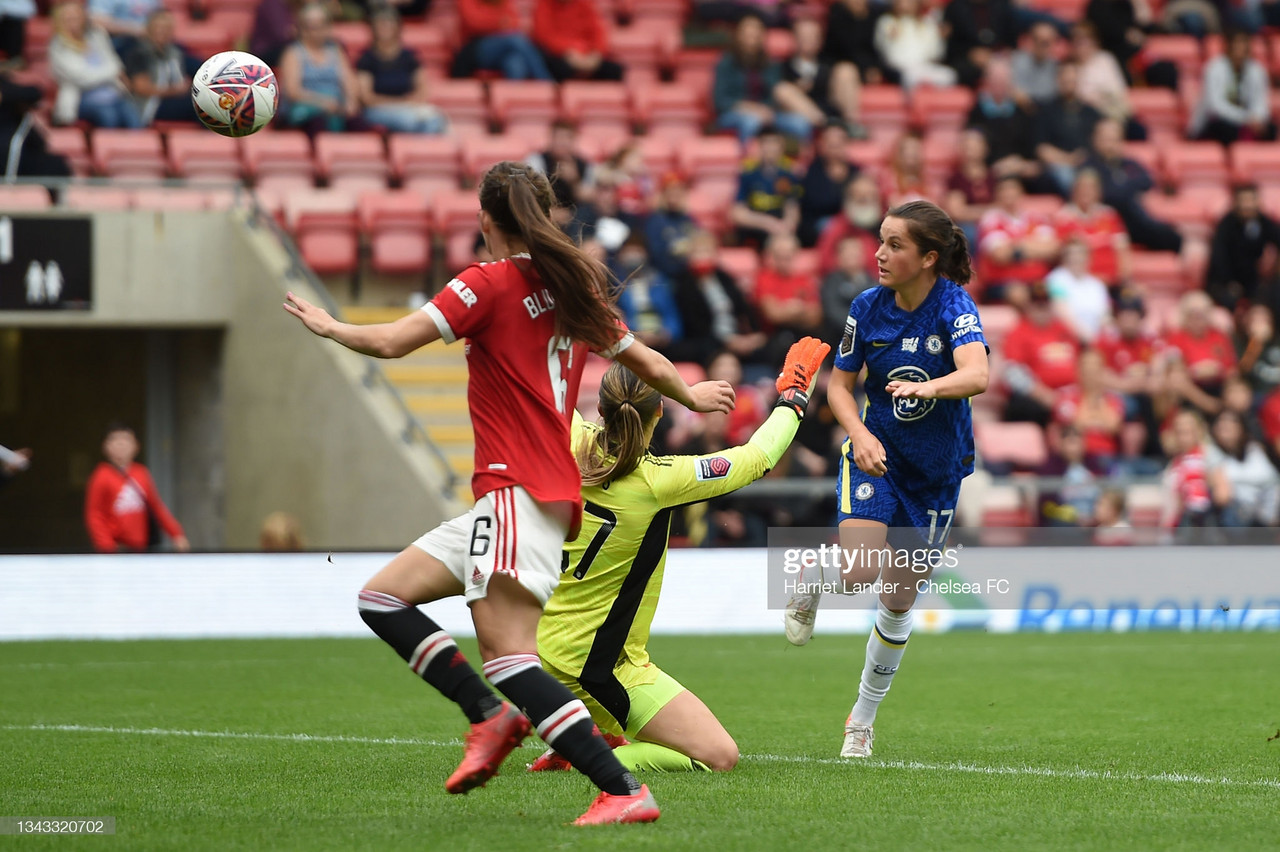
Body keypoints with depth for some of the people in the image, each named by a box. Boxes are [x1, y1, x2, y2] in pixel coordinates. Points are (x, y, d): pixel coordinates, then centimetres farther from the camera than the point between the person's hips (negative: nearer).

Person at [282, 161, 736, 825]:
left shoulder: (488, 285, -7)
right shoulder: (576, 288, 13)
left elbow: (390, 343, -11)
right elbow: (644, 361, 27)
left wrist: (328, 326, 9)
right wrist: (693, 397, 47)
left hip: (519, 492, -9)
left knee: (507, 655, -17)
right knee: (382, 598, 12)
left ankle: (625, 792, -23)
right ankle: (491, 714, 3)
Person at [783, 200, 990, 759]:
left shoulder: (953, 307, -19)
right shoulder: (868, 308, -9)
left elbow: (977, 375, -36)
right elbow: (839, 383, 2)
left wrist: (927, 386, -56)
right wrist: (859, 433, -17)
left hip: (936, 471, -1)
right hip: (876, 453, 1)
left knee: (899, 599, 6)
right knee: (859, 568, -24)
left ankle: (863, 718, 23)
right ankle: (810, 582, 12)